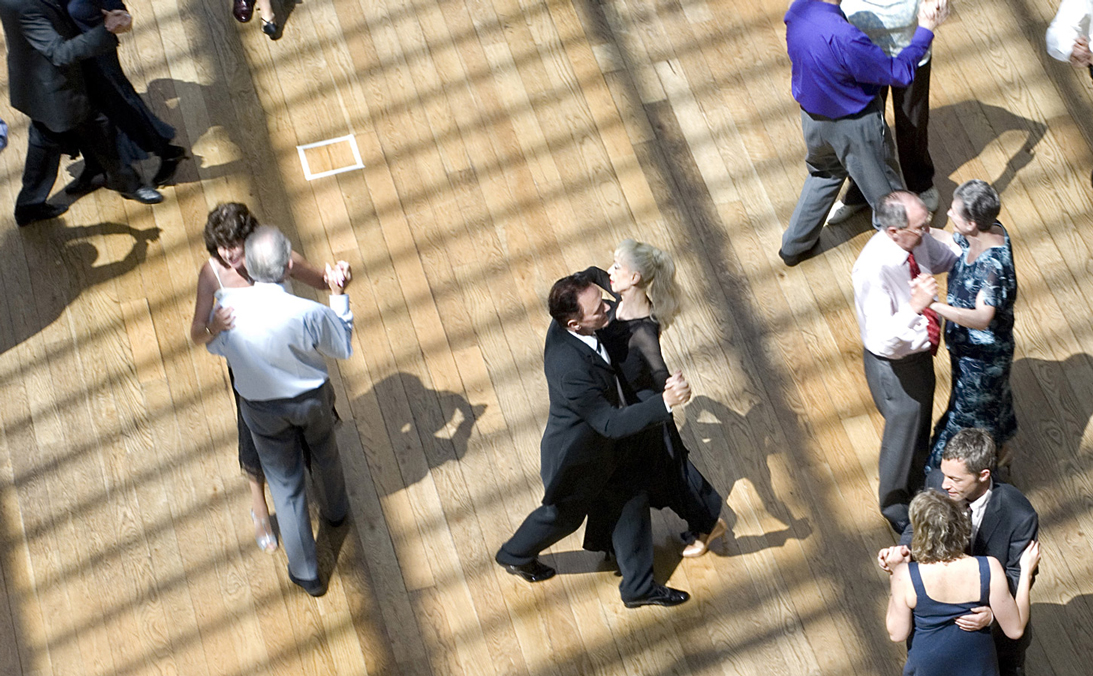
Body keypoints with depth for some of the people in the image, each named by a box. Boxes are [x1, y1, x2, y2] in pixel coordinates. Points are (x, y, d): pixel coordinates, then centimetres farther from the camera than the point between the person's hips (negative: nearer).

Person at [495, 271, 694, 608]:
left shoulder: (566, 324, -19)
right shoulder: (571, 368, -44)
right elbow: (612, 423, -39)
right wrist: (665, 401, -46)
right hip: (578, 459, -7)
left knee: (633, 502, 18)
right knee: (563, 515, 22)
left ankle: (638, 586, 38)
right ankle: (515, 555, 53)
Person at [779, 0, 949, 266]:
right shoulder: (843, 37, -38)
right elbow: (899, 73, -26)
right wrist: (926, 29, -15)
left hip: (812, 116, 7)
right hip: (853, 127, -7)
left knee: (823, 173, 33)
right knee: (885, 193, 17)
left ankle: (794, 245, 43)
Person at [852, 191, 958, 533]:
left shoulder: (917, 240, -15)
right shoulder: (873, 270, -38)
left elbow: (942, 257, 10)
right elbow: (883, 340, -41)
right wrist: (915, 307, -53)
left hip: (919, 349, 7)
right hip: (895, 365, -7)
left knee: (922, 423, 31)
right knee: (903, 431, 18)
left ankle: (916, 482, 61)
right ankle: (895, 505, 47)